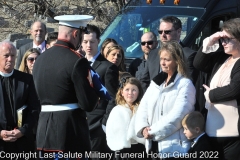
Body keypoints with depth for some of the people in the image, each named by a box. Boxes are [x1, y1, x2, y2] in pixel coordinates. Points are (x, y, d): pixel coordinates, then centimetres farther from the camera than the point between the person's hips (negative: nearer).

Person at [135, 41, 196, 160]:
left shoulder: (185, 84, -5)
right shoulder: (156, 82, 17)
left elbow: (177, 115, -15)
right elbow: (143, 108, 11)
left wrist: (153, 131, -14)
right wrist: (143, 128, -8)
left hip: (174, 147, -7)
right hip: (154, 145, 7)